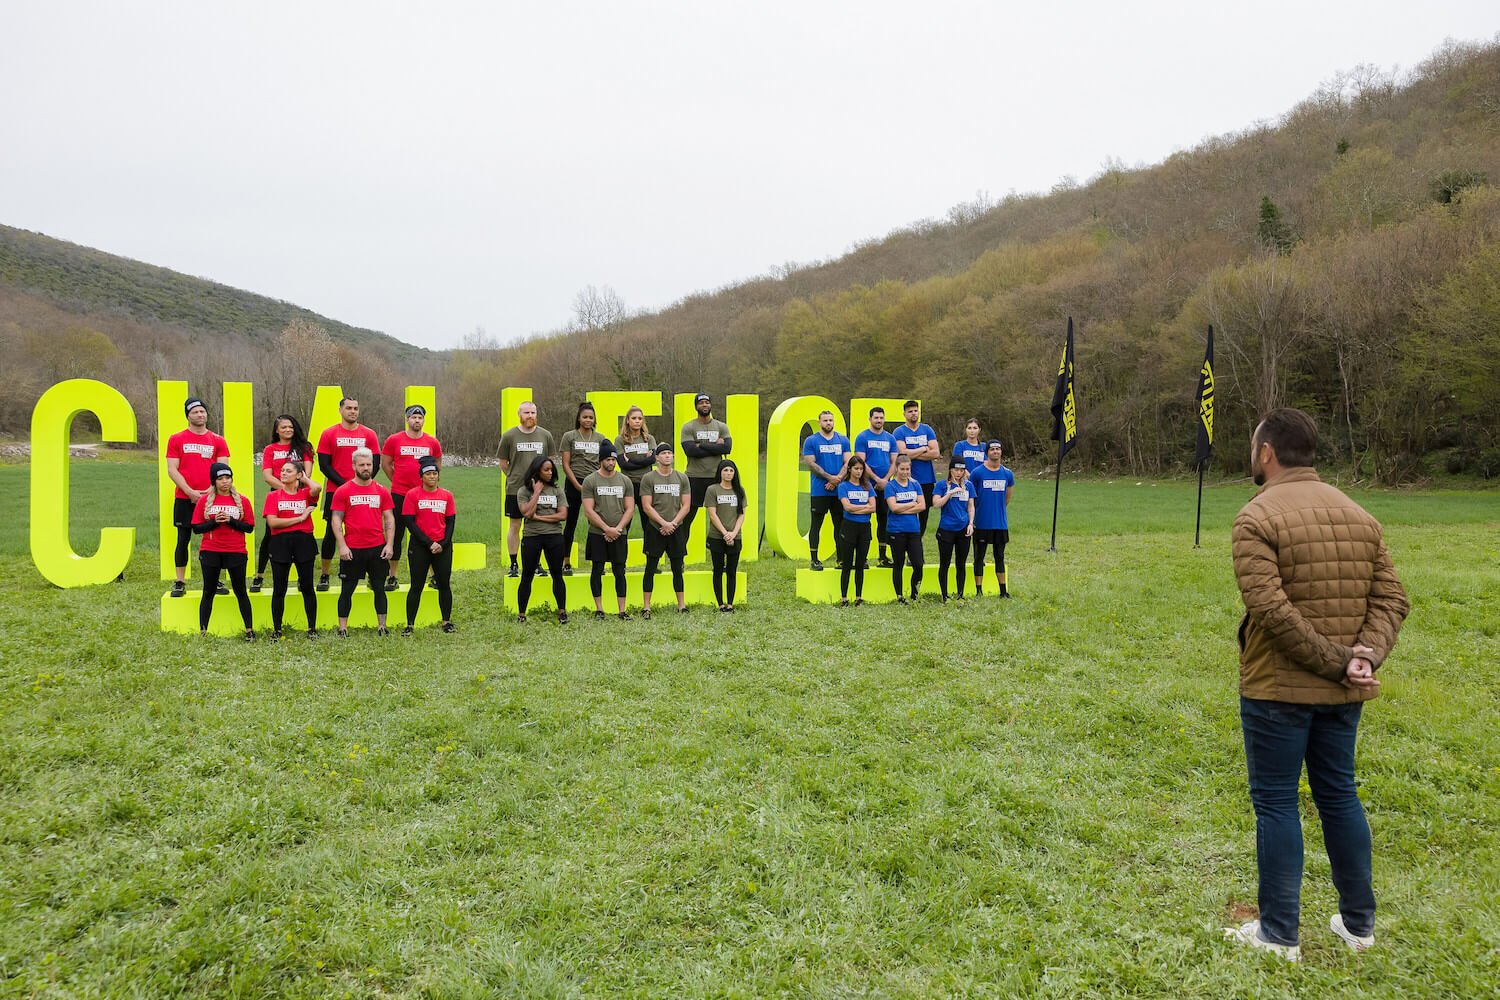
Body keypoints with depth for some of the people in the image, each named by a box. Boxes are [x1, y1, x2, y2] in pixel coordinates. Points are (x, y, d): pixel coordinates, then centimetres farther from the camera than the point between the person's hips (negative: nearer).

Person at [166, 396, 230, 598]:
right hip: (184, 498, -1)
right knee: (183, 539, 2)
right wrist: (190, 492, -11)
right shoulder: (176, 439, 4)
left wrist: (210, 490, -12)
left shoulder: (218, 441, 7)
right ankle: (180, 583, 6)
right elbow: (172, 470, -1)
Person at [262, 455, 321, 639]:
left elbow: (317, 488, -18)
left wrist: (305, 478, 1)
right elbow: (272, 522, -7)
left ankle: (312, 629, 12)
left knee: (307, 588, 4)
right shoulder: (273, 496, 6)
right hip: (280, 543, 0)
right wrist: (300, 517, -9)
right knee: (279, 589, 6)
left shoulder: (305, 494, 7)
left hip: (304, 541, 0)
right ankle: (276, 630, 14)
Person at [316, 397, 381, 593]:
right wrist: (343, 484, -10)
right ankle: (324, 575, 10)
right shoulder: (329, 434, 3)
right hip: (335, 490, -1)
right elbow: (324, 464, -1)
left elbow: (375, 463, 5)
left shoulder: (369, 434, 6)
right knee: (331, 532, 1)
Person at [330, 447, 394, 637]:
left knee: (379, 588, 7)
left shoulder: (382, 491, 7)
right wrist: (342, 545, -10)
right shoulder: (343, 491, 0)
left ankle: (381, 626, 14)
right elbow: (336, 519, -1)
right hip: (352, 549, -2)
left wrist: (389, 544, 0)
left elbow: (389, 519, 9)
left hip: (377, 549, 2)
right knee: (347, 589, 4)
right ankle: (342, 628, 10)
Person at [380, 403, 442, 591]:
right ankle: (393, 576, 12)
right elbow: (386, 464, 9)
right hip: (399, 495, -1)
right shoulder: (394, 440, 0)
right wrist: (398, 481, 9)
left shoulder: (432, 442, 4)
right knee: (396, 535, 5)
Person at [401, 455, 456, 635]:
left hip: (443, 547, 3)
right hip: (419, 547, -3)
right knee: (416, 586, 0)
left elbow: (451, 522, 7)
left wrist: (443, 543, -8)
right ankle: (409, 625, 6)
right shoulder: (412, 494, -3)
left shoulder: (446, 495, 7)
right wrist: (429, 543, -12)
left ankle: (447, 622, 15)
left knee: (444, 584, 6)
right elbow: (410, 522, -7)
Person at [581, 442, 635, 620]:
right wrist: (607, 529, -13)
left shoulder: (625, 480, 6)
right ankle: (599, 609, 13)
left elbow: (630, 509, 4)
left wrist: (617, 528, -8)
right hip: (597, 534, -2)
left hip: (619, 534, 2)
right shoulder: (590, 481, -2)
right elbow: (588, 511, -8)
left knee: (620, 572, 3)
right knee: (597, 570, 4)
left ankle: (621, 610, 6)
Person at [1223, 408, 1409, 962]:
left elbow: (1271, 610, -23)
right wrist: (1364, 657, -9)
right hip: (1343, 692, 7)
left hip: (1277, 689, -6)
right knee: (1339, 796, 19)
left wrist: (1335, 662, -16)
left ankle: (1278, 933, 13)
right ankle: (1358, 922, 29)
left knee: (1276, 803, 4)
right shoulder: (1359, 515, 8)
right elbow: (1391, 598, 3)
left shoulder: (1257, 517, -14)